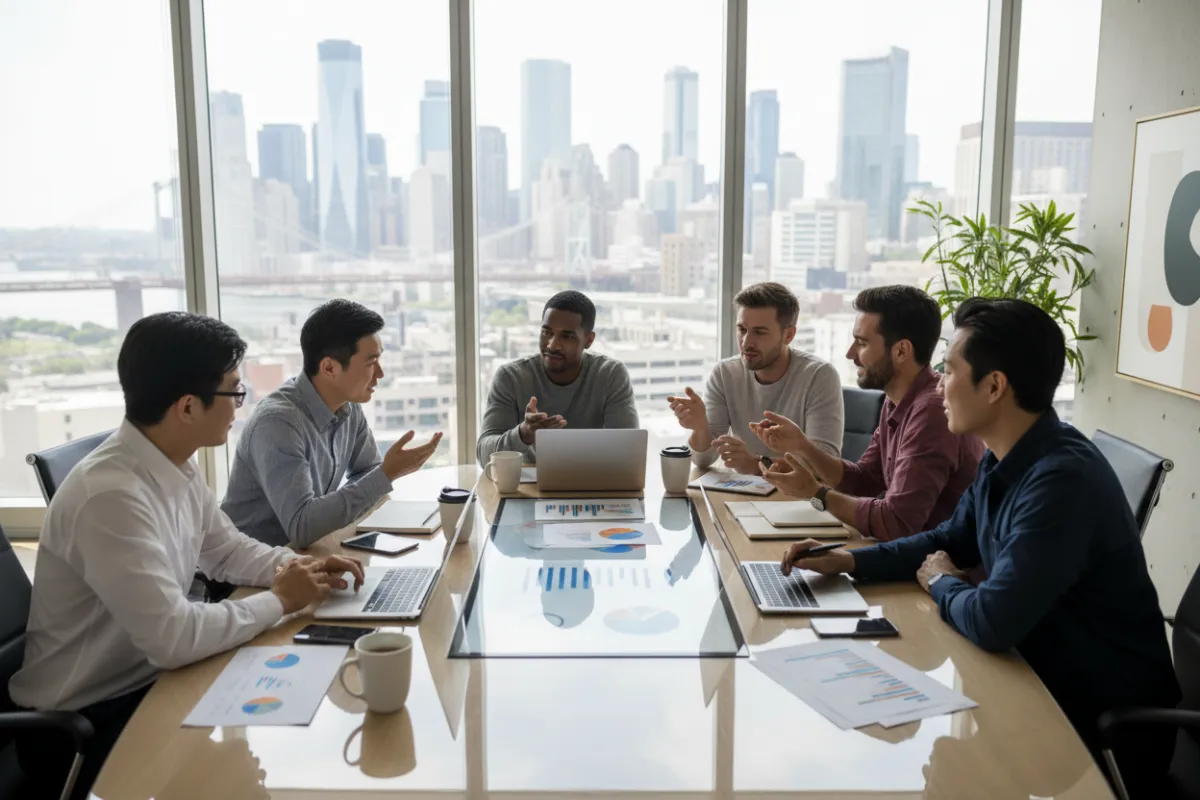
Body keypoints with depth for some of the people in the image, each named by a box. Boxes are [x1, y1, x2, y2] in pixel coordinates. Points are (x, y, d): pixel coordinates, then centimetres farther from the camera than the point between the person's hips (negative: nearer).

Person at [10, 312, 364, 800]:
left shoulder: (178, 467, -2)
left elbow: (226, 550, 13)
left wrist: (299, 567, -6)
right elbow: (172, 638, -33)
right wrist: (279, 600, -19)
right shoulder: (112, 494, -30)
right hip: (83, 726, -8)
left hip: (148, 683, 8)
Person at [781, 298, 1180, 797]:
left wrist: (941, 584, -10)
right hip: (1048, 686, 7)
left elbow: (992, 622, -33)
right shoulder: (1003, 460, -1)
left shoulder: (1063, 479, -31)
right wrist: (847, 561, 0)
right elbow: (951, 541, 13)